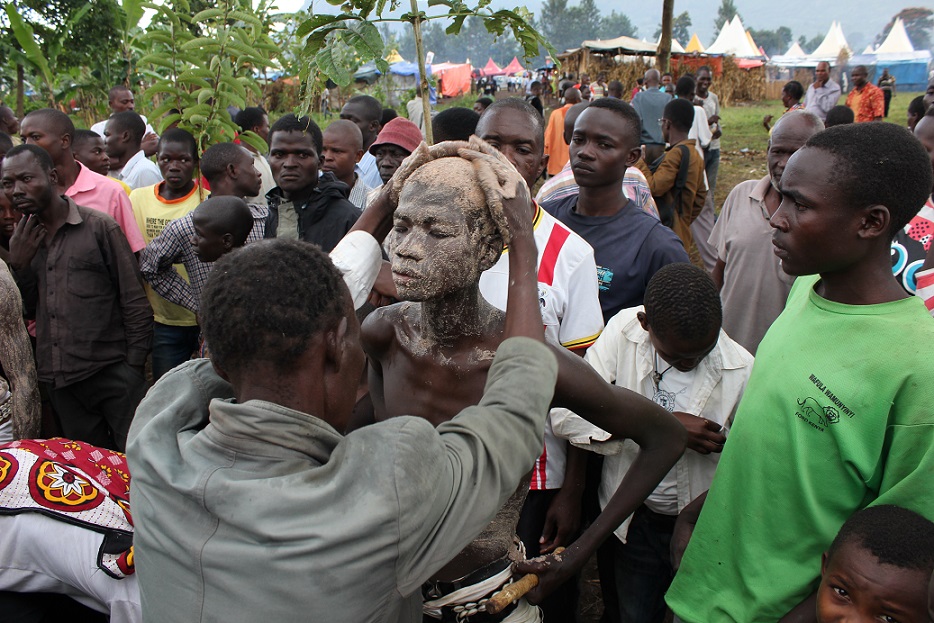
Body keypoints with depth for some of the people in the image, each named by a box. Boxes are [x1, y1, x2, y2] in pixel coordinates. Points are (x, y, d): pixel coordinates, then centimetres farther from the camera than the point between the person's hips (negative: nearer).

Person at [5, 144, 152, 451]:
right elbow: (25, 311, 11)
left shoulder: (100, 228, -6)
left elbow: (136, 305, -5)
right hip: (59, 380, 5)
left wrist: (134, 368, -8)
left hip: (113, 374, -5)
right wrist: (19, 264, -4)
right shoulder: (21, 240, 10)